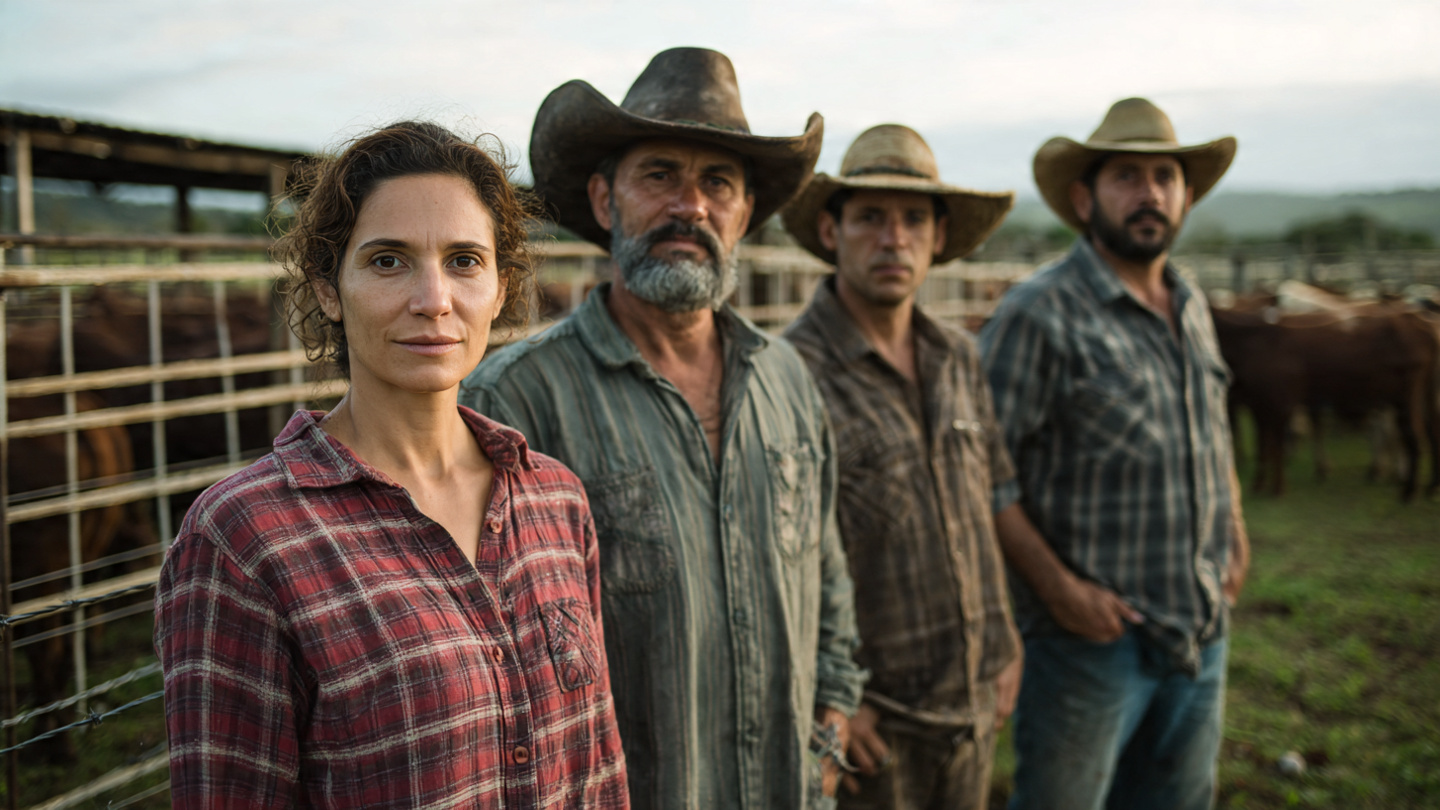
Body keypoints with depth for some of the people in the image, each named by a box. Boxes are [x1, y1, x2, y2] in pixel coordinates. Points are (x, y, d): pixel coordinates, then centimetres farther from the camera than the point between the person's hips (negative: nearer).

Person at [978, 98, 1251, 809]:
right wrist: (1057, 586, -19)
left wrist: (1235, 535, 14)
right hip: (1091, 630, -7)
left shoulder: (1192, 308, 11)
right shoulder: (1039, 314, -14)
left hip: (1201, 632, 7)